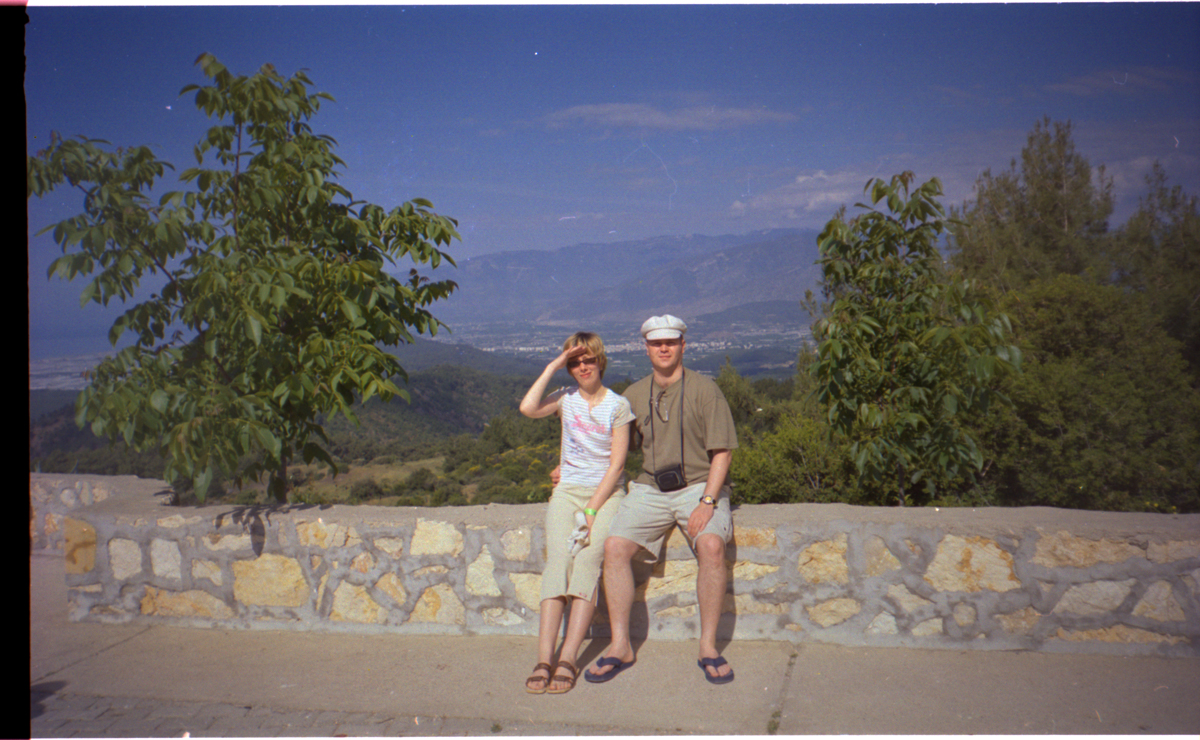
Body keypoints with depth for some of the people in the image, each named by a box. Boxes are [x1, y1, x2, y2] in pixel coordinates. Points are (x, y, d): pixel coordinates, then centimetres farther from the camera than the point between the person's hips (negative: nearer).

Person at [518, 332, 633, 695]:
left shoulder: (618, 406, 3)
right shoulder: (566, 398, 10)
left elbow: (617, 464, -3)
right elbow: (528, 408, -12)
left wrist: (592, 509, -12)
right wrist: (552, 366, -6)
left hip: (605, 492, -2)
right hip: (567, 490, 2)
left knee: (587, 561, -25)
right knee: (558, 561, -21)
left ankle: (567, 660, -29)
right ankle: (544, 659, -28)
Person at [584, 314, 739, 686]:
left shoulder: (704, 390, -2)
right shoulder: (634, 395, 10)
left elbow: (721, 453, -5)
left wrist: (707, 502, -16)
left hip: (699, 485, -3)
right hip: (650, 488, 3)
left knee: (711, 545, -31)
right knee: (615, 546, -20)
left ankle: (708, 647, -15)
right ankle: (620, 646, -8)